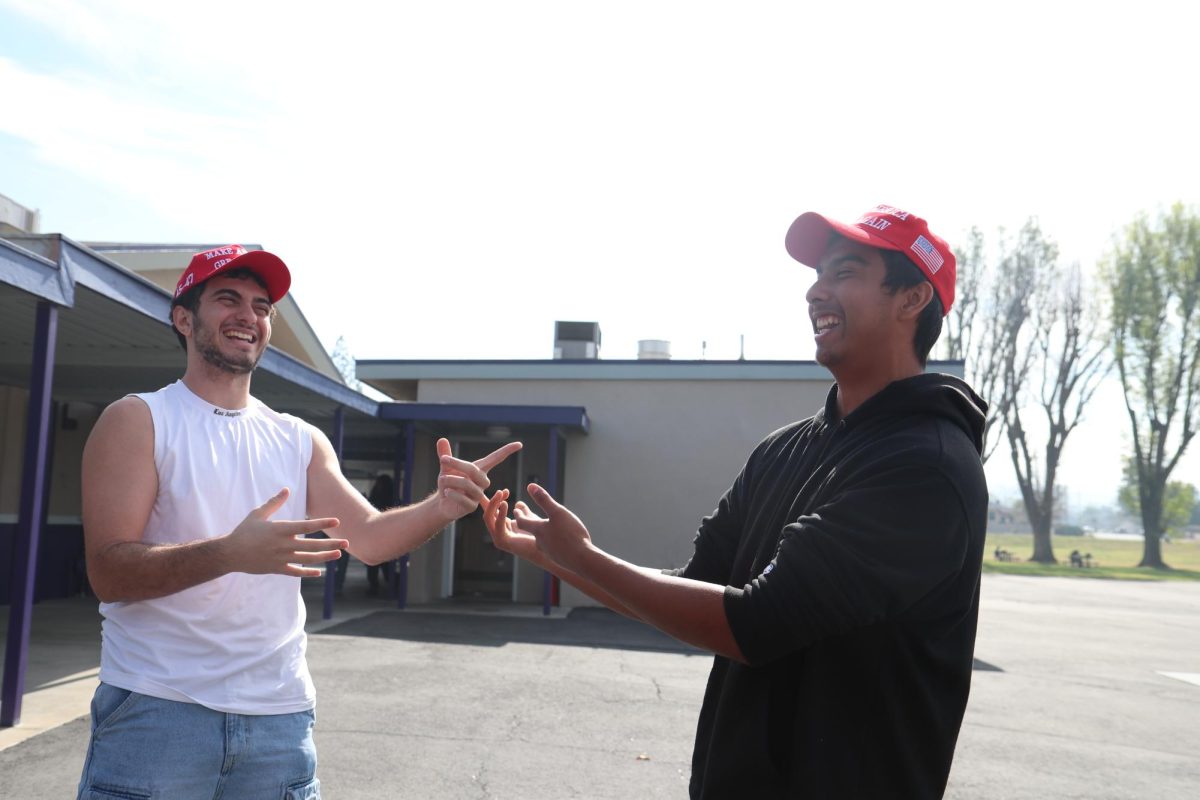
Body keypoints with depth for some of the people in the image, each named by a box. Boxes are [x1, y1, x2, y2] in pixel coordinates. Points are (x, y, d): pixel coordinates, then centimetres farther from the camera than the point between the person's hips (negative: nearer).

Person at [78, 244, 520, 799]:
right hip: (156, 710, -3)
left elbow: (369, 536, 1)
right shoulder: (137, 420, -4)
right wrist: (230, 553, -31)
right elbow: (108, 574, -13)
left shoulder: (301, 441, 9)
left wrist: (442, 506, -20)